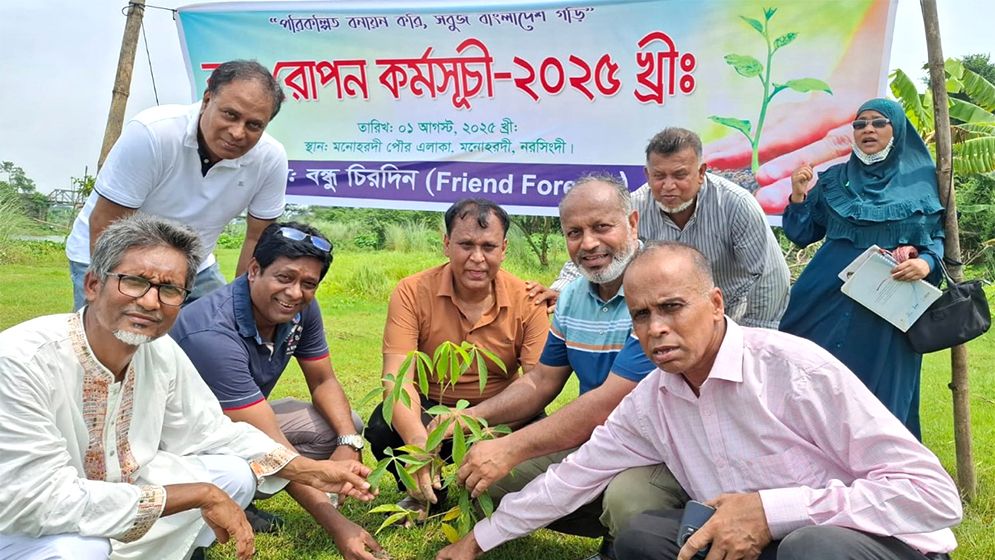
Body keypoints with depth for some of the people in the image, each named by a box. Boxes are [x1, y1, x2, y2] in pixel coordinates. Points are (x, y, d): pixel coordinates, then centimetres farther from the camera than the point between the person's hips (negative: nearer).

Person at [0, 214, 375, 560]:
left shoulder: (163, 353, -9)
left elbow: (212, 432, 3)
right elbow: (41, 499, -33)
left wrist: (312, 472, -6)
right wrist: (200, 495, -30)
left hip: (117, 503, 6)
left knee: (236, 474, -5)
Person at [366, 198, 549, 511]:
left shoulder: (527, 301, -11)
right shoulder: (412, 293, -14)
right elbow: (397, 376, -24)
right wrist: (418, 440, -45)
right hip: (429, 412, 0)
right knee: (383, 428, -31)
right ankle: (425, 494, 5)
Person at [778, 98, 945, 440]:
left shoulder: (922, 181, 4)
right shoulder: (833, 180, 7)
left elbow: (939, 237, 7)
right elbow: (801, 235, 7)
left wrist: (926, 263, -13)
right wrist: (798, 197, -9)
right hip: (827, 299, 1)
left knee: (879, 385, 4)